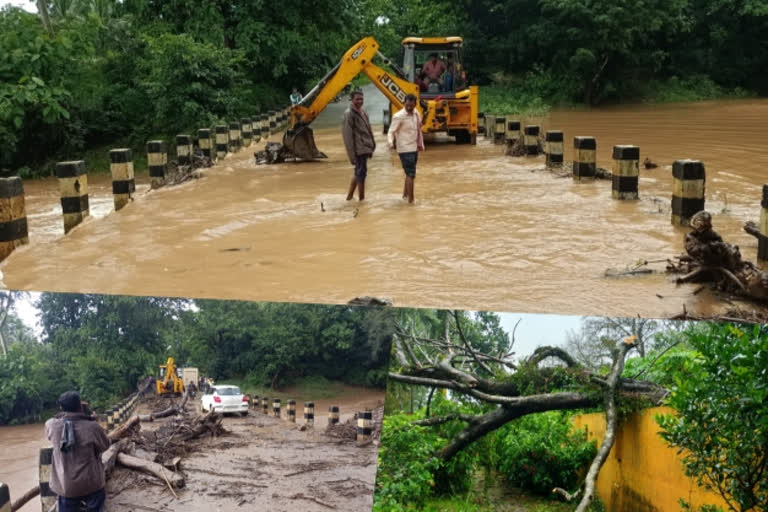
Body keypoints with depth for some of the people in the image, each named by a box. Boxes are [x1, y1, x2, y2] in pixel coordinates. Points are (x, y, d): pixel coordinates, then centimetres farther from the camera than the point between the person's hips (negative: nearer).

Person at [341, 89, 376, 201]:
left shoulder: (362, 112, 14)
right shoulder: (349, 114, -13)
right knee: (361, 172, -4)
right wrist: (352, 154, -19)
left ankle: (350, 195, 25)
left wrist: (372, 145, 15)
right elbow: (348, 135, -16)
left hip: (365, 148, 9)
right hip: (358, 149, -9)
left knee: (359, 172, 15)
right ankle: (361, 198, 5)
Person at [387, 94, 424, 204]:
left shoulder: (416, 113, 5)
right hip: (405, 149, -7)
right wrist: (391, 143, -37)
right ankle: (411, 199, -4)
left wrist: (421, 144, 18)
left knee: (410, 173, 18)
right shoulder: (399, 116, -16)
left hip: (414, 148, 7)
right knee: (411, 174, -8)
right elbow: (391, 132, -18)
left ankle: (405, 194, 32)